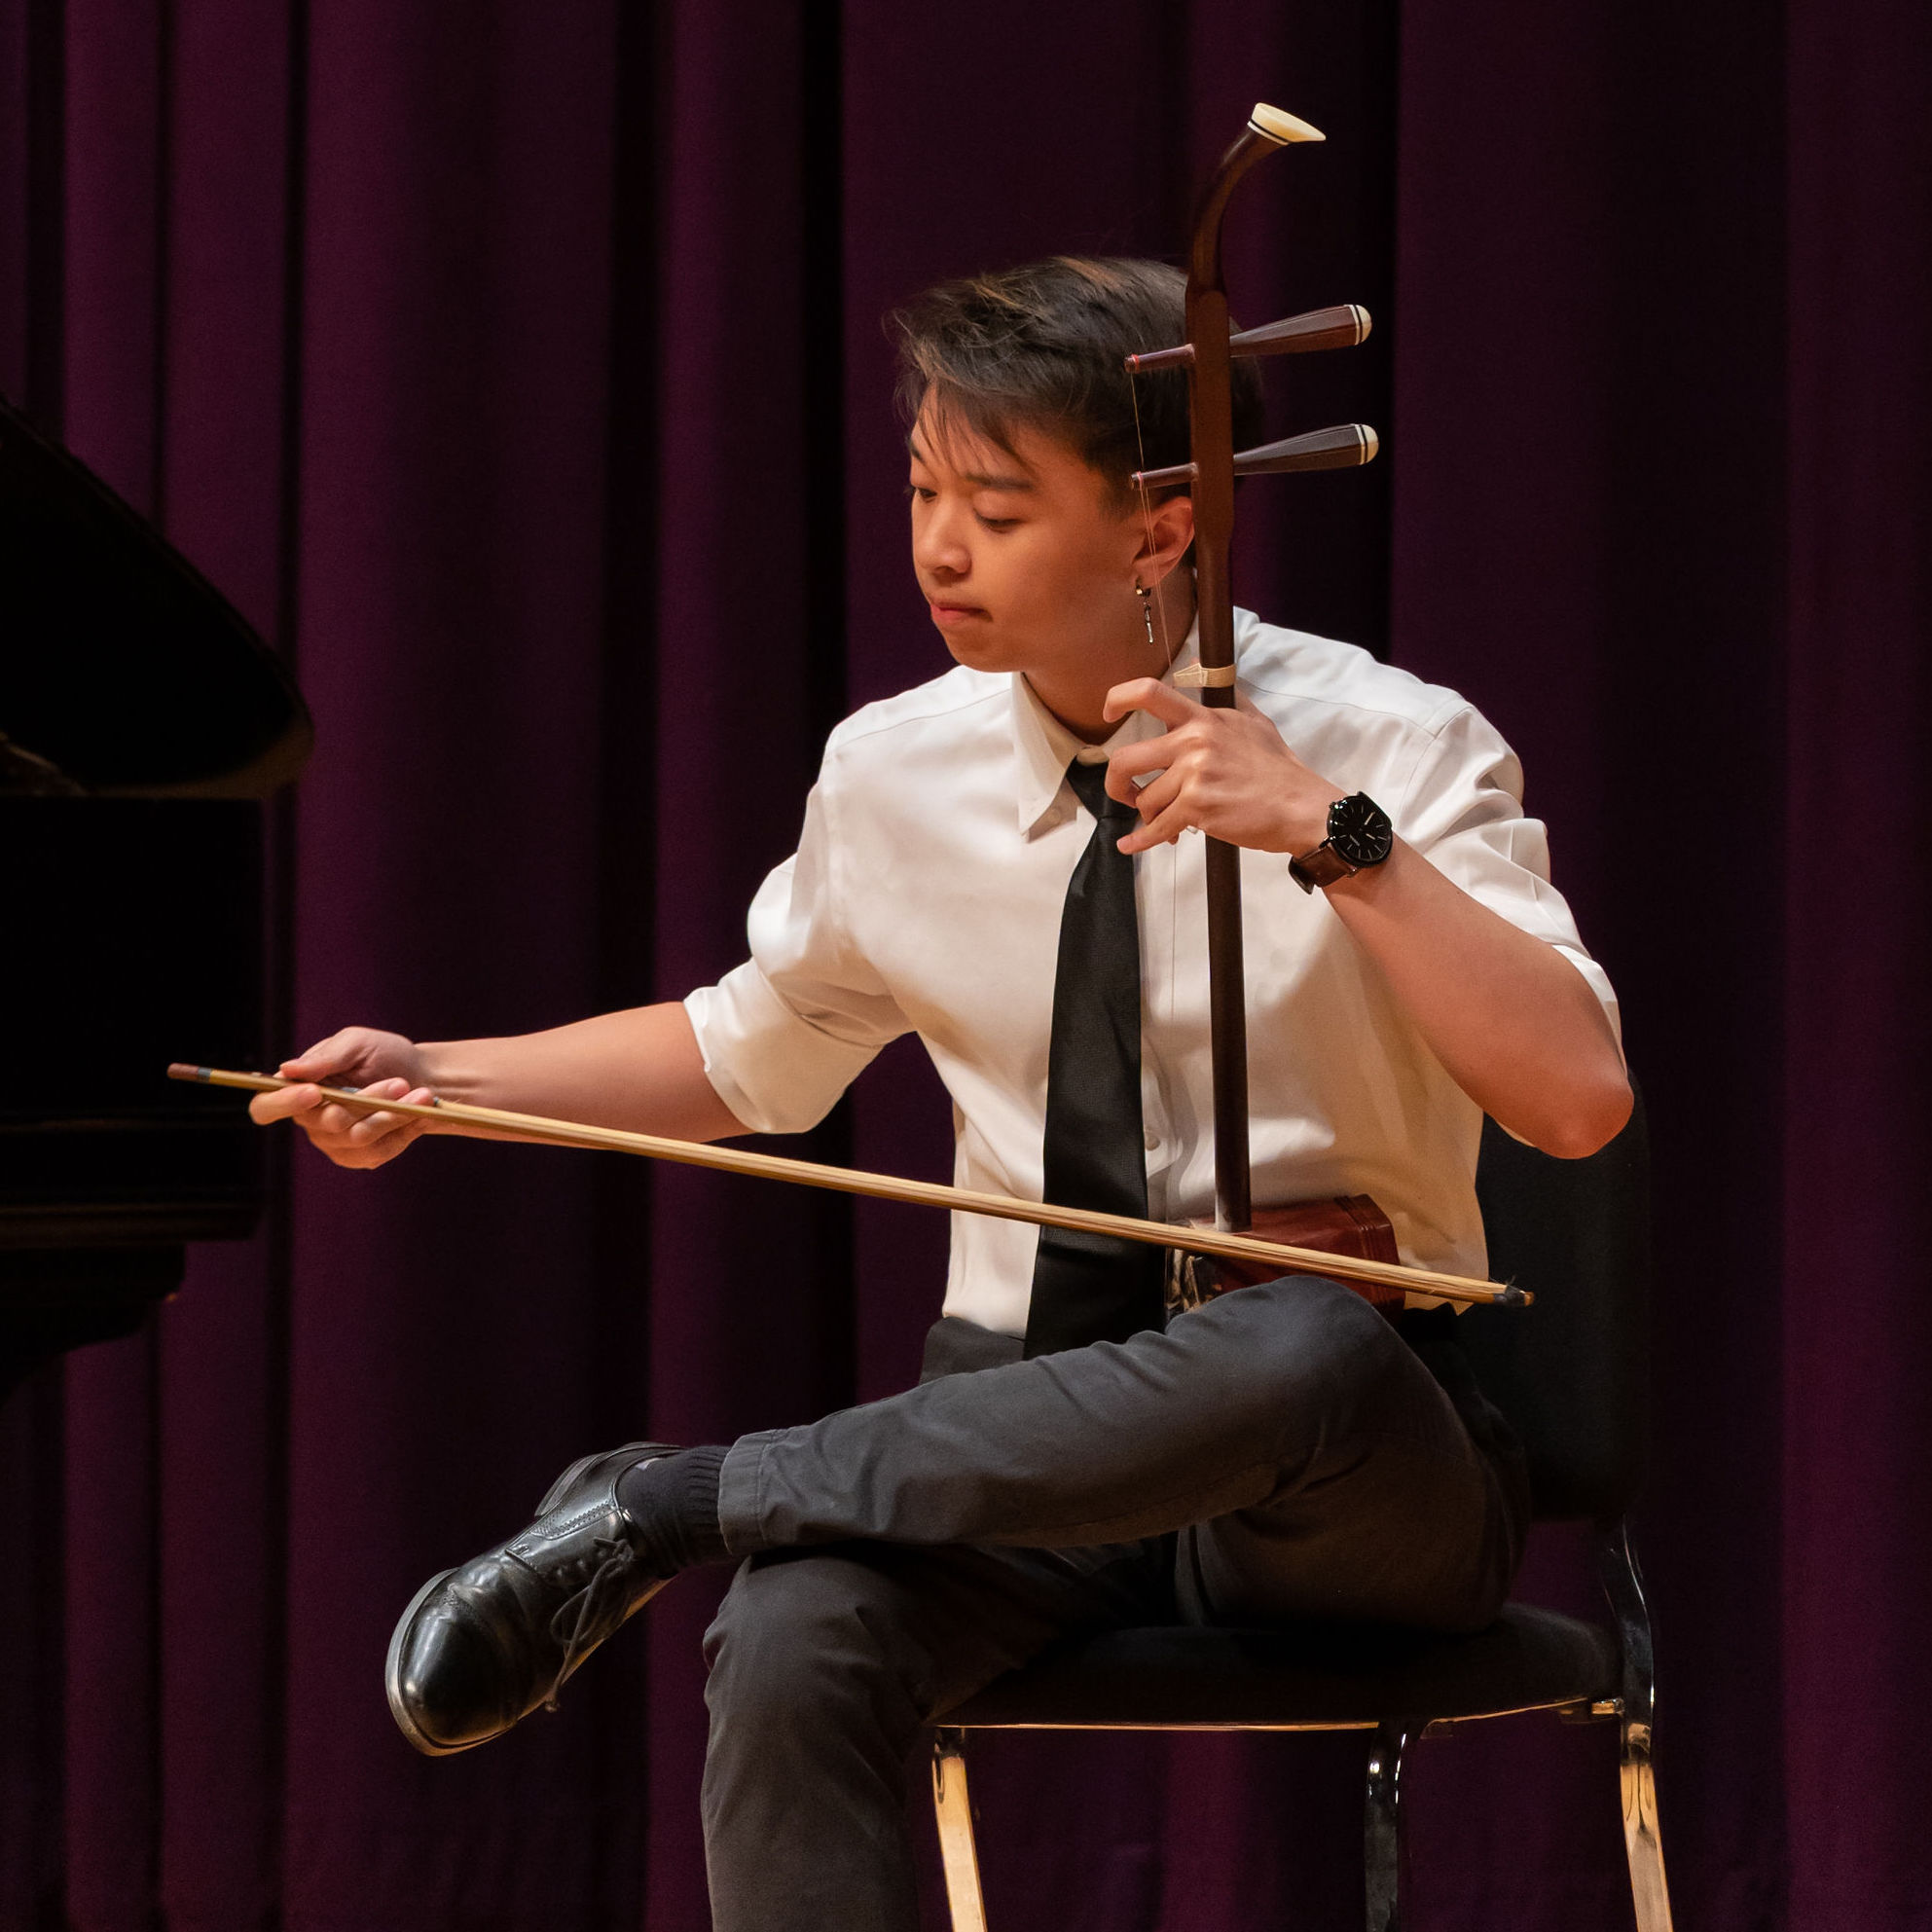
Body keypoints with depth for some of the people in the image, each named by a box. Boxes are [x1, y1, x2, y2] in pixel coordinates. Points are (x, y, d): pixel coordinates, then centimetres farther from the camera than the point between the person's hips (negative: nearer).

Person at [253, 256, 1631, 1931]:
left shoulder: (1391, 747, -9)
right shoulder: (896, 772, 4)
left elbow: (1579, 1098, -22)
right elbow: (752, 1054, 22)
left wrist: (1330, 835, -30)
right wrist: (438, 1083, 9)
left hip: (1346, 1482, -3)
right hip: (1022, 1420, 3)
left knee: (1308, 1349, -41)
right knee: (790, 1646, -33)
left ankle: (667, 1505, -25)